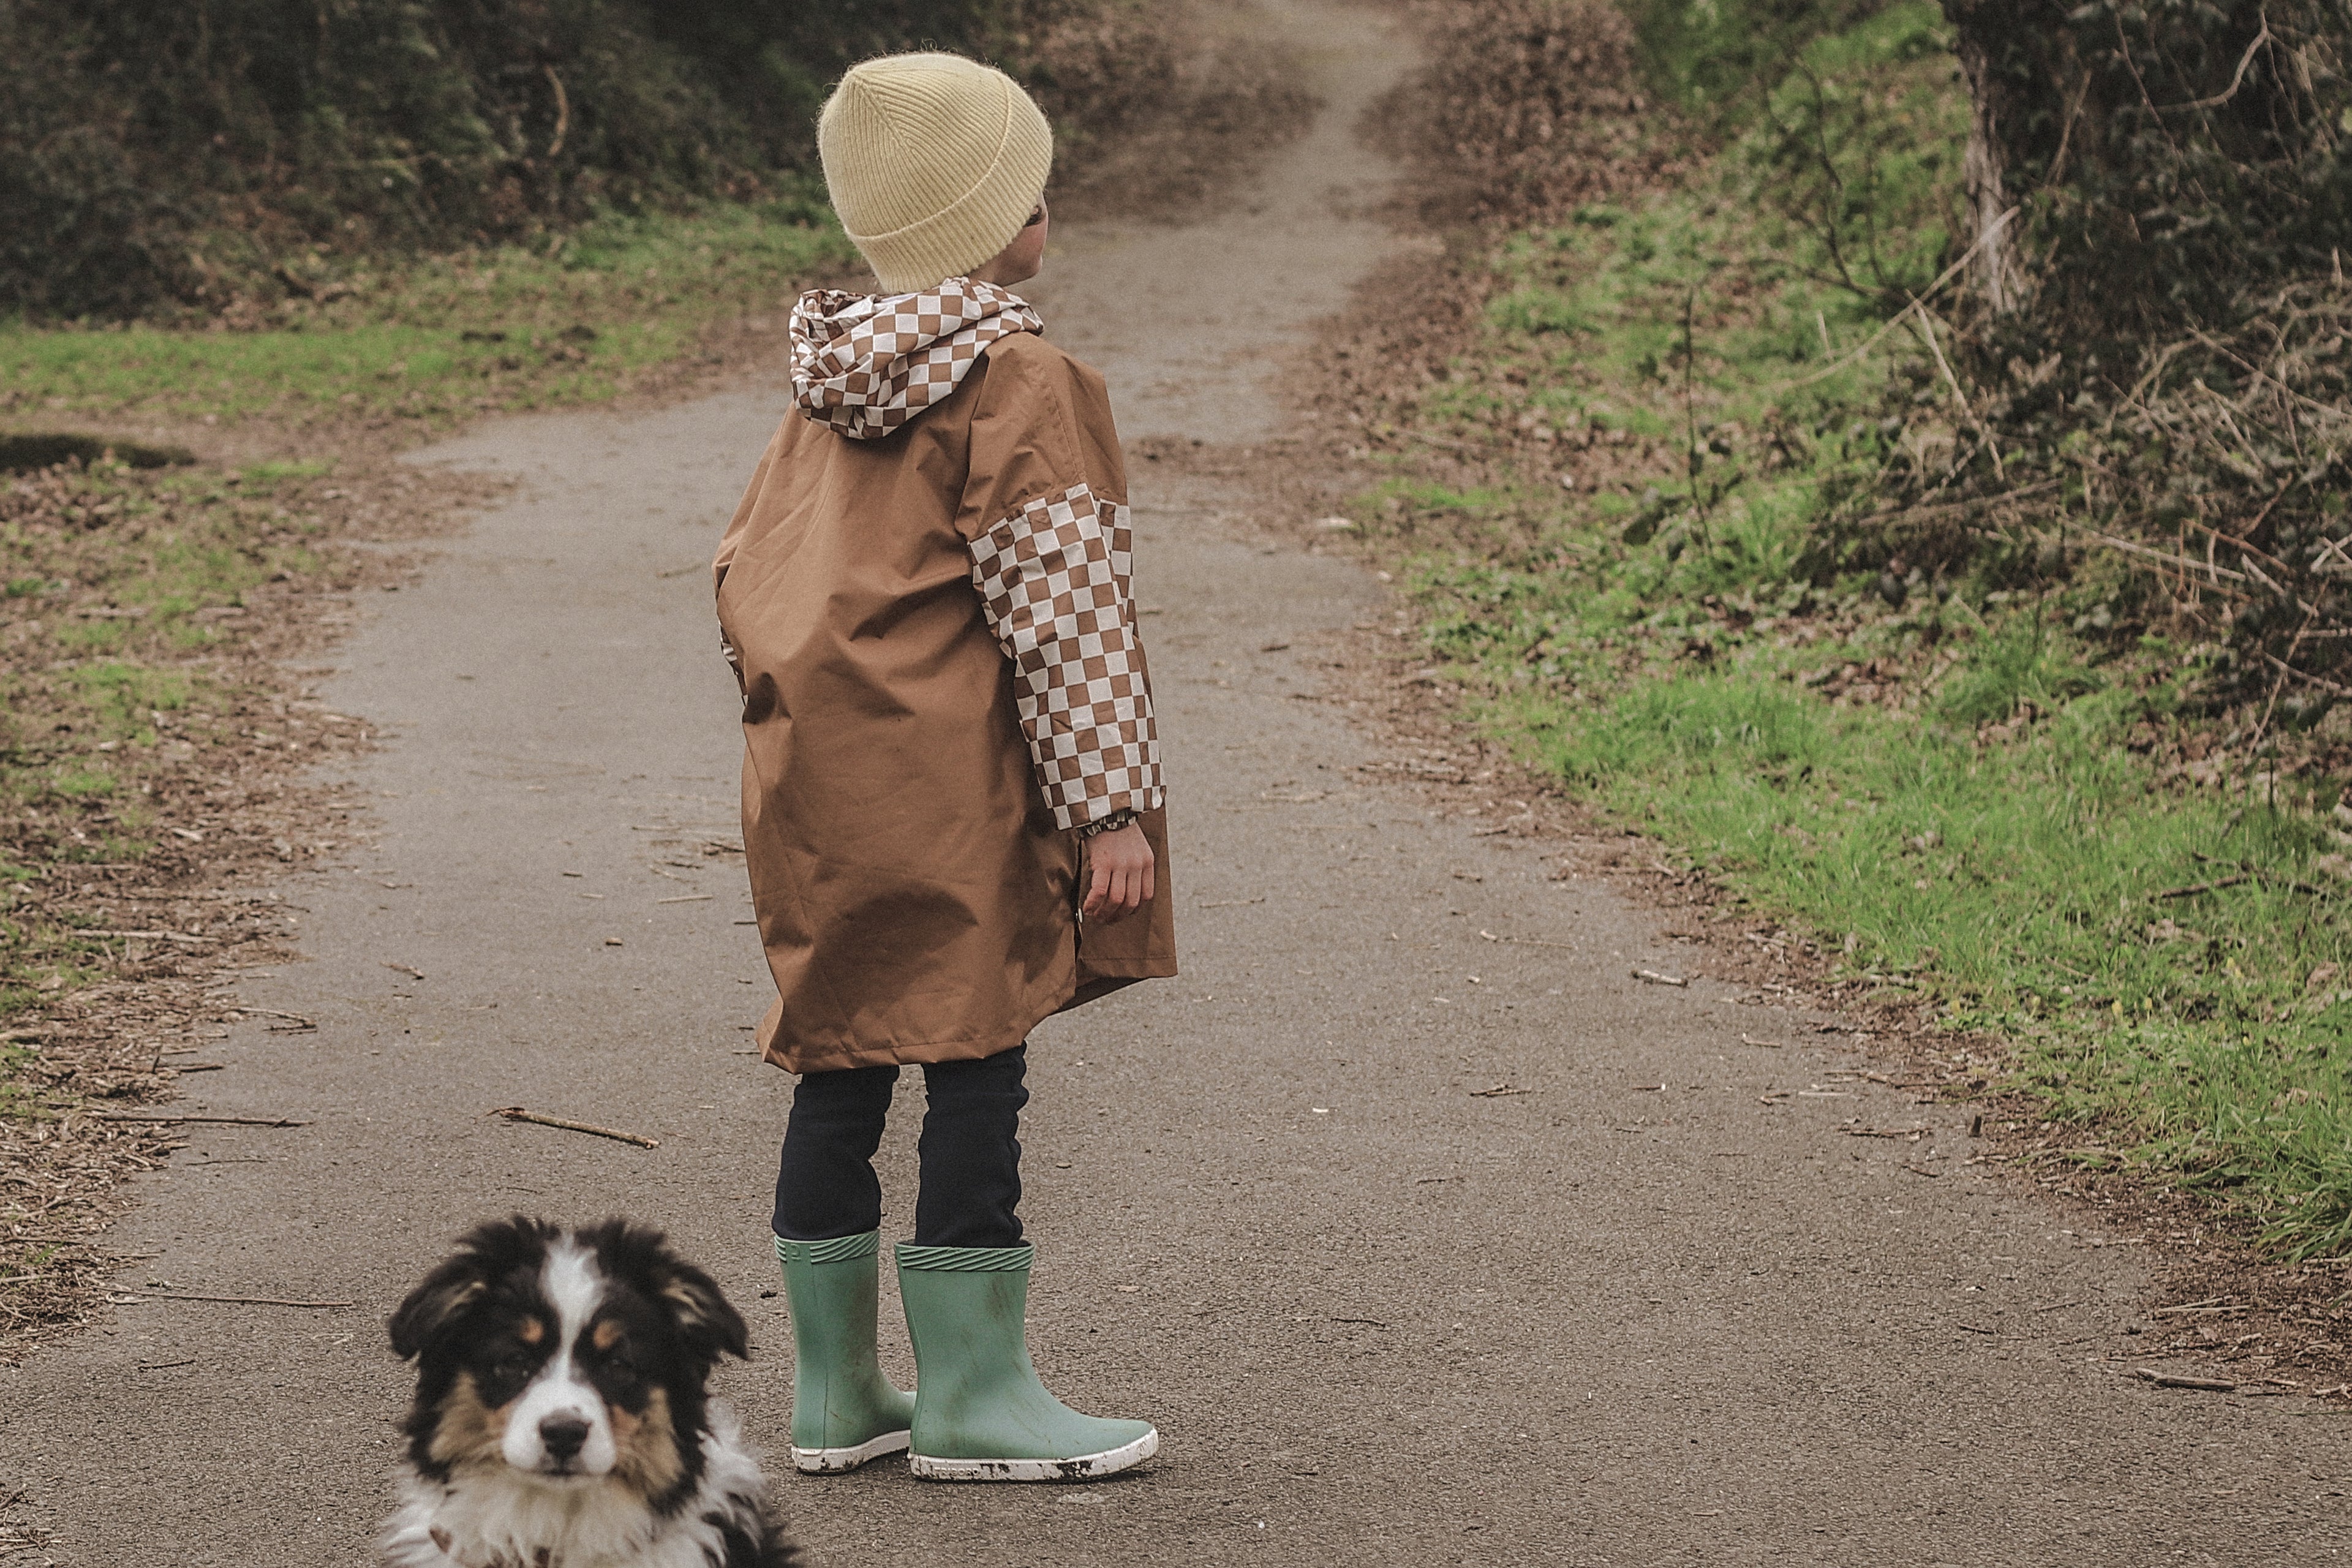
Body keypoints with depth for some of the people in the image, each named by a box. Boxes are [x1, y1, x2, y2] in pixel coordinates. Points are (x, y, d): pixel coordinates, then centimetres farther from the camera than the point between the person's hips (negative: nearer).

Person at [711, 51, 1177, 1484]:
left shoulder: (831, 384, 12)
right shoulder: (1018, 384, -12)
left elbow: (751, 570, 16)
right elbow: (1060, 610, -14)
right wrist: (1113, 806, -12)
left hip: (820, 795, 8)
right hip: (956, 799, -8)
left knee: (841, 1070, 11)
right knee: (974, 1070, -2)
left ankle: (836, 1389, 19)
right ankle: (974, 1396, 2)